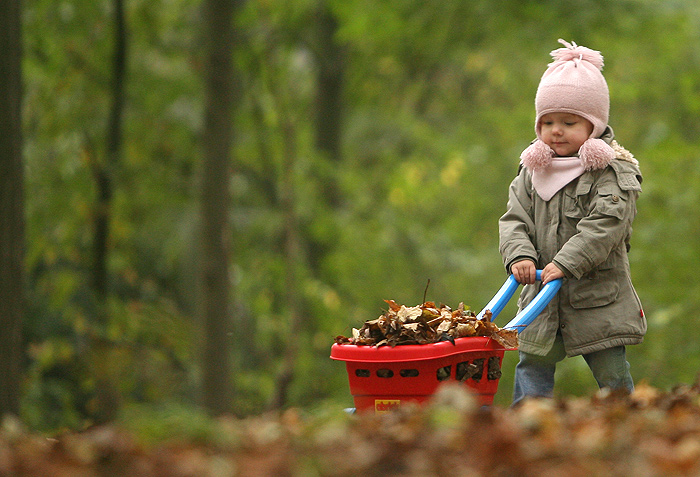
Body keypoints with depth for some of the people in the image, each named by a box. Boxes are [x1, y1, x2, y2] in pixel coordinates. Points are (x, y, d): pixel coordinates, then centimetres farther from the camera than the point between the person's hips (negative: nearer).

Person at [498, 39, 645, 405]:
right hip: (543, 300, 5)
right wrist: (520, 255, -16)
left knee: (611, 371, 1)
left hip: (598, 296, -5)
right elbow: (514, 219, 4)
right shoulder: (532, 172, 8)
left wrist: (567, 263, -28)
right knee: (533, 364, 6)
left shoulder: (613, 172, -9)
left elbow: (605, 224, -19)